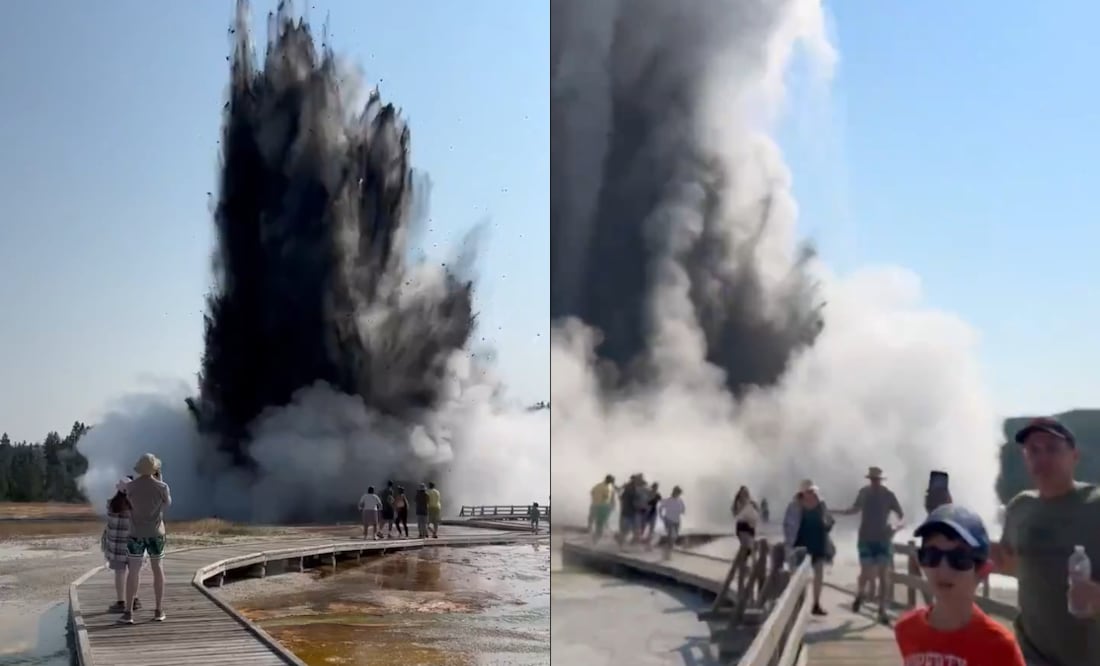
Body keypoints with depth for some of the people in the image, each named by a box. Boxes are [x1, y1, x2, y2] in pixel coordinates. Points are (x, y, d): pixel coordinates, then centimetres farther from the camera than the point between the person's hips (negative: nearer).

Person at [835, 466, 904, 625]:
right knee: (866, 573, -6)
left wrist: (897, 527, -23)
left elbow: (901, 515, -3)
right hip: (866, 540, 1)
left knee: (884, 576, -4)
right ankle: (860, 594, 27)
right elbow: (855, 509, 17)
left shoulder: (888, 495, -6)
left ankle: (882, 610, 4)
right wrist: (837, 512, 7)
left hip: (883, 540, -1)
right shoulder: (863, 492, 1)